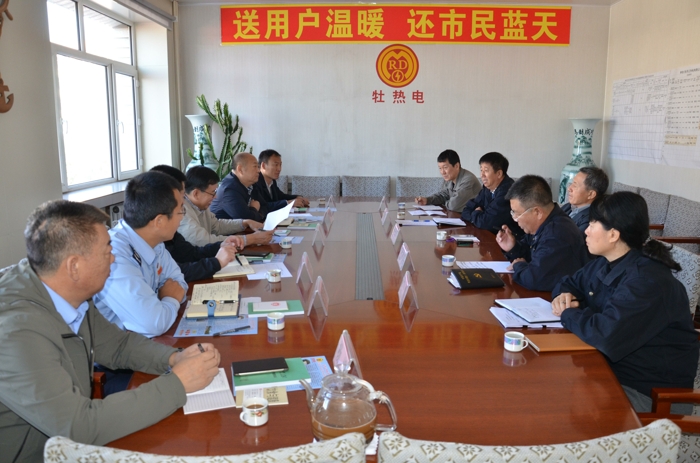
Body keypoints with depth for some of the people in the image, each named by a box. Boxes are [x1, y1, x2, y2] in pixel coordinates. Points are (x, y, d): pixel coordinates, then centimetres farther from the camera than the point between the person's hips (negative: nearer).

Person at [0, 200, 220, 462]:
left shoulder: (68, 294, -7)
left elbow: (117, 344, 7)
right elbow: (81, 426, -28)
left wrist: (174, 358, -10)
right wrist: (178, 383, -23)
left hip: (68, 438, 6)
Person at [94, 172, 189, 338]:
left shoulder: (150, 240, -4)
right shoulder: (115, 258, -28)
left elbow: (177, 280, 10)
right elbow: (153, 324, -32)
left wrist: (171, 294, -11)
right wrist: (172, 300, -13)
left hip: (145, 339, 7)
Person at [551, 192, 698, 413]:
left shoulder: (648, 280, -27)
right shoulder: (604, 264, 4)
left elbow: (608, 336, -37)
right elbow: (569, 283, 19)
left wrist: (567, 313, -18)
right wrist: (564, 296, -6)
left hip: (648, 389, -8)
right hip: (611, 366, 8)